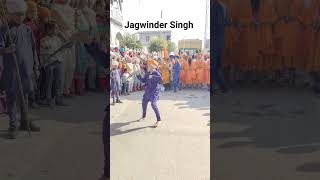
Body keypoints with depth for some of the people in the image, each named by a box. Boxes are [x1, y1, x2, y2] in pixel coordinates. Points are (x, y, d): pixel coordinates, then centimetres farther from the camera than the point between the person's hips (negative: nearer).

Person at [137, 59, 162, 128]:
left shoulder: (156, 73, -16)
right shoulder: (147, 73, 6)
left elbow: (160, 78, -34)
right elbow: (143, 80, 11)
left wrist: (153, 77, -39)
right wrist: (139, 76, -3)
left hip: (155, 91, -8)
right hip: (148, 91, 9)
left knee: (153, 104, -24)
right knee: (144, 103, 19)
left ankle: (159, 120, -17)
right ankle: (144, 116, 45)